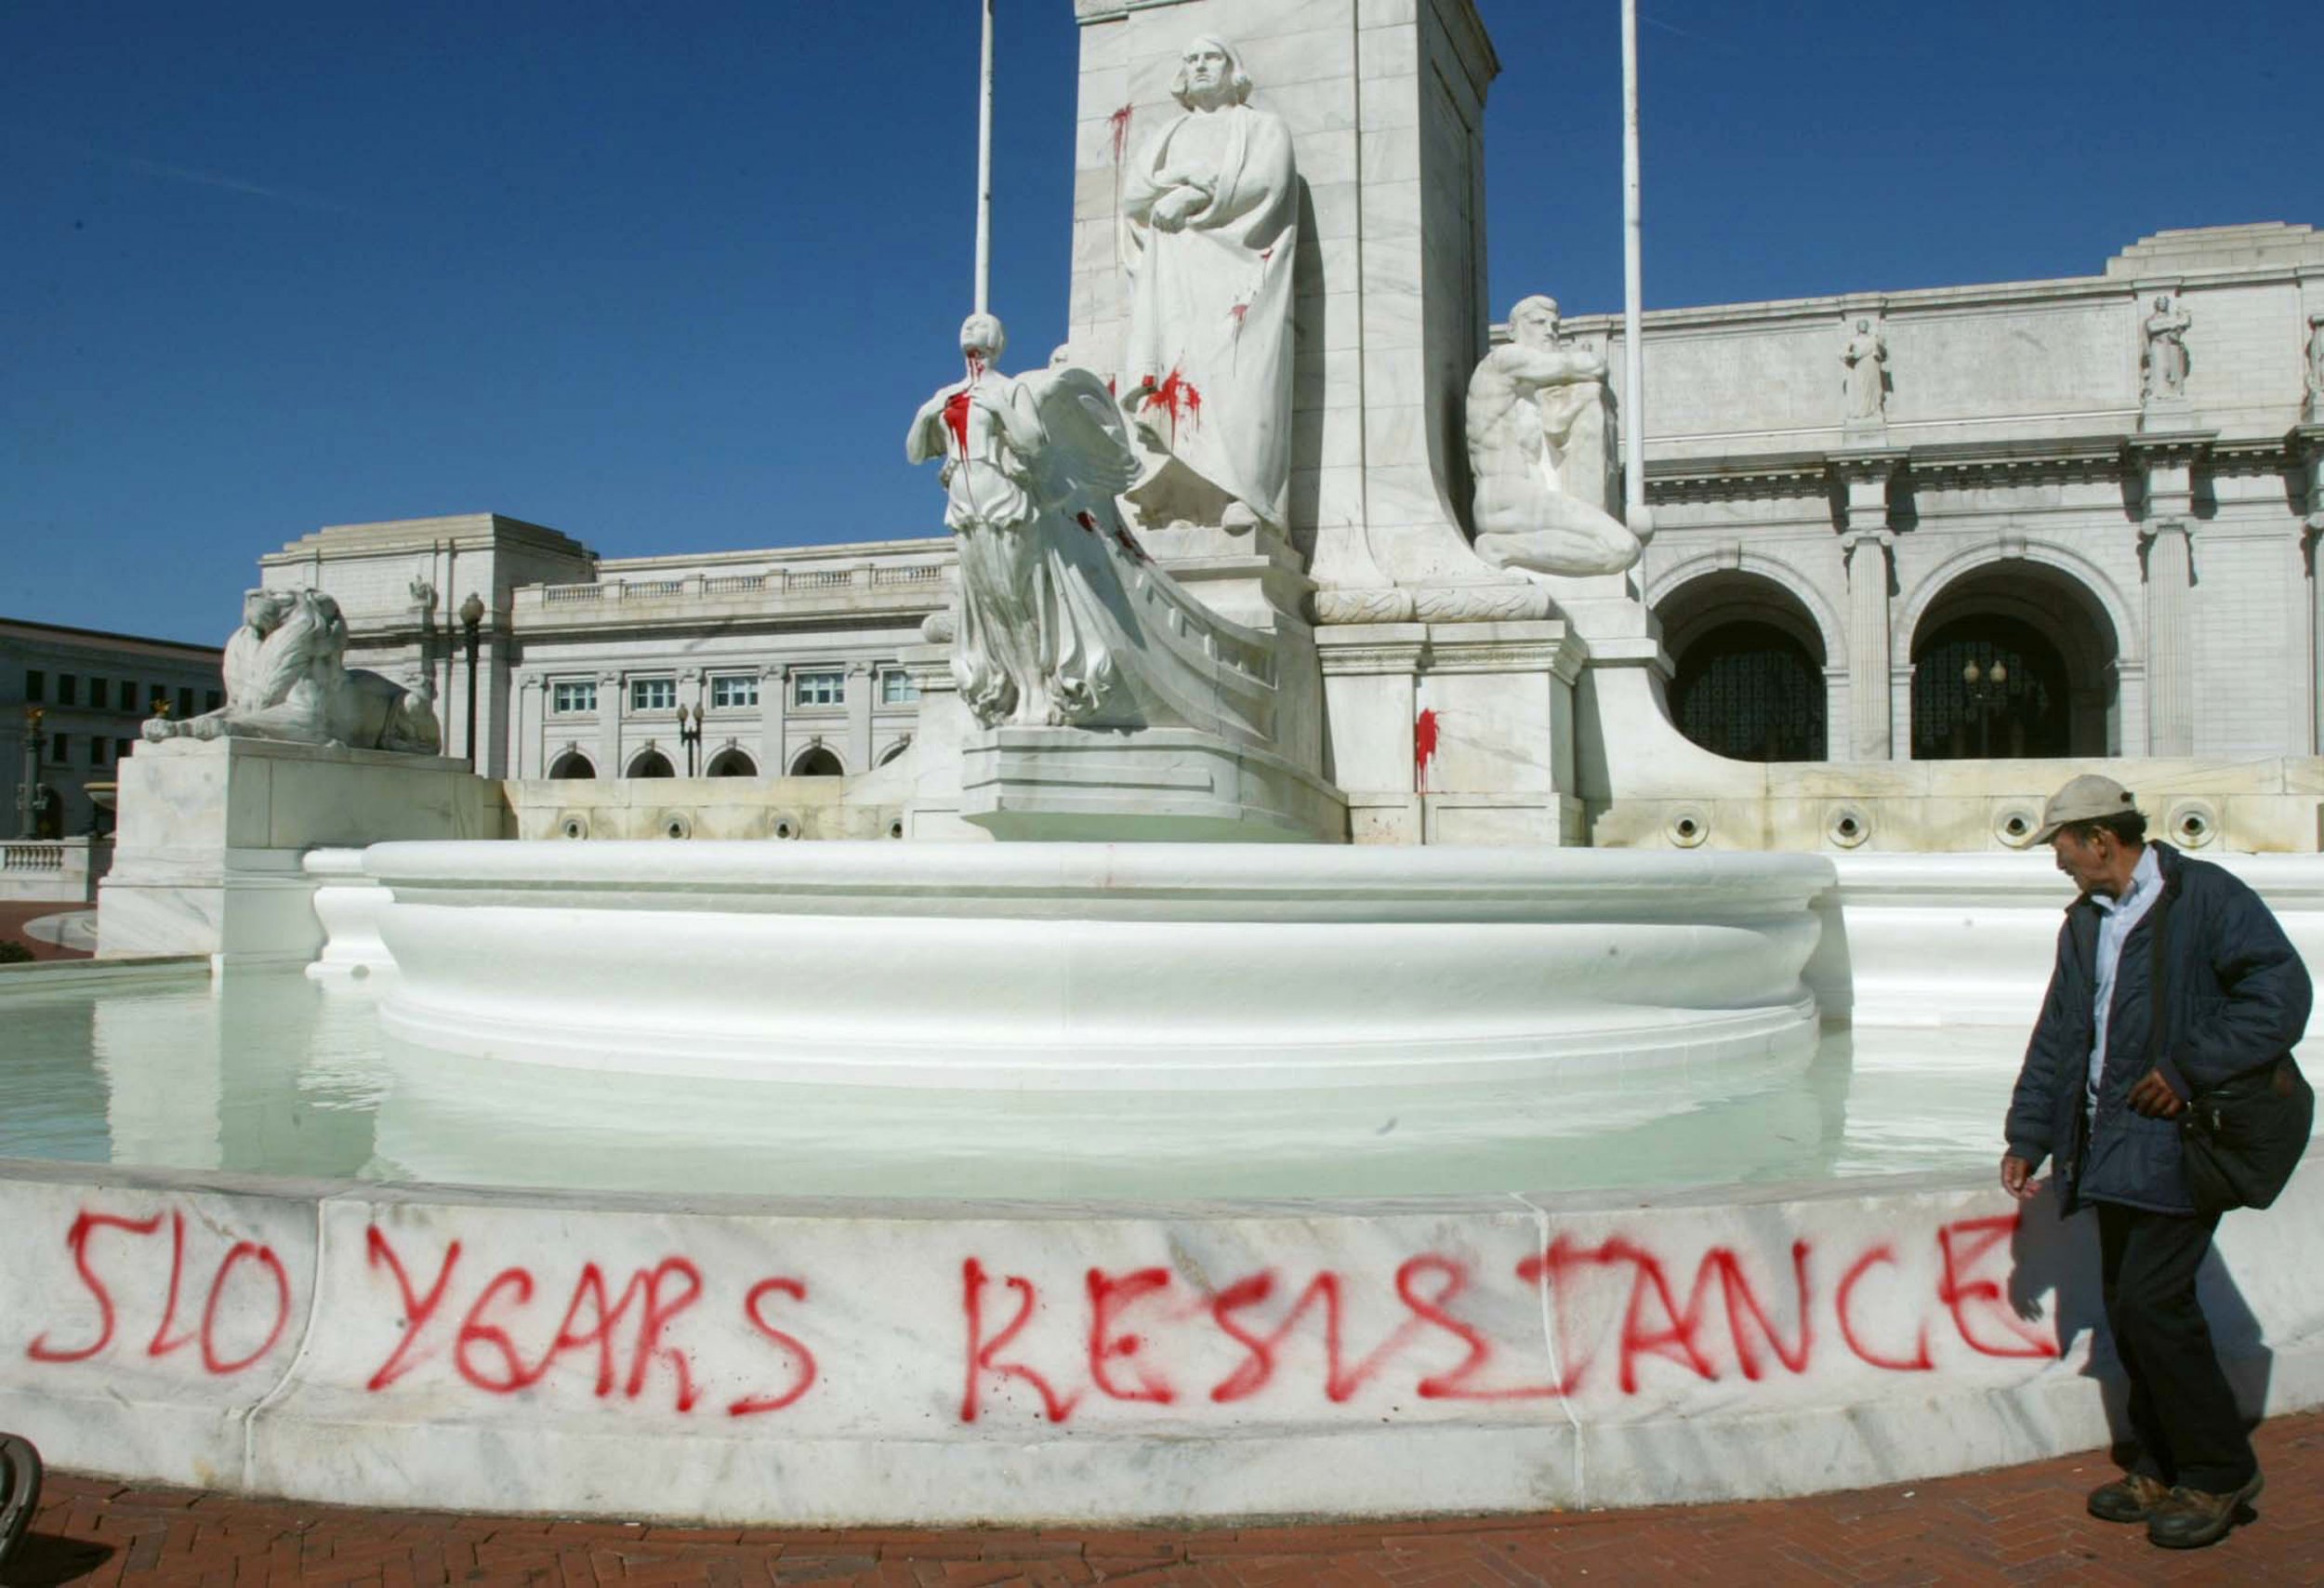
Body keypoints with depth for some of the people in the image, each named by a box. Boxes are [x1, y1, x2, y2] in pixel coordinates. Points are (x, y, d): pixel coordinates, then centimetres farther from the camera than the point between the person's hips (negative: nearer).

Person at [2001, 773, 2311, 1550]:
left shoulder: (2206, 896, -7)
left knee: (2153, 1300, -11)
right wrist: (2028, 1135, 15)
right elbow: (2057, 1036, 19)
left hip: (2179, 1142, -8)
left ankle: (2219, 1472, 7)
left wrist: (2187, 1069, -17)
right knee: (2128, 1307, 10)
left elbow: (2281, 994, -14)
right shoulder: (2084, 923, 16)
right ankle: (2162, 1471, 23)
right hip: (2113, 1149, 8)